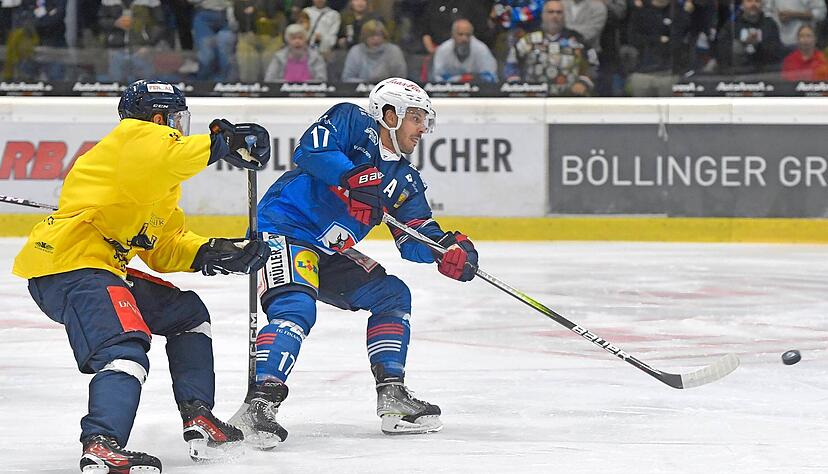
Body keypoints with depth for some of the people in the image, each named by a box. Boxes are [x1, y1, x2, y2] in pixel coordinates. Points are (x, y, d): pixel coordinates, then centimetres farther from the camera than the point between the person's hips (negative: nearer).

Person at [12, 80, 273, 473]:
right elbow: (161, 158, -25)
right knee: (124, 349, -28)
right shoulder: (135, 136, -1)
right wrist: (223, 142, -19)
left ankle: (199, 419, 13)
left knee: (186, 312, 20)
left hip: (102, 265, 11)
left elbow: (164, 247, 25)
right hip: (69, 264, -11)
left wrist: (211, 255, 8)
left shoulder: (161, 187, 31)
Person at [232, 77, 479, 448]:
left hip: (332, 255, 9)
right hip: (284, 231, -9)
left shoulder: (405, 181, 15)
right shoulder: (352, 123, -5)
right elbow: (309, 150, -22)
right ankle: (260, 403, -35)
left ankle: (392, 397, 7)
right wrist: (352, 179, -33)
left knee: (392, 294, 7)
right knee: (296, 309, -29)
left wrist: (449, 249, -12)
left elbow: (415, 242, 8)